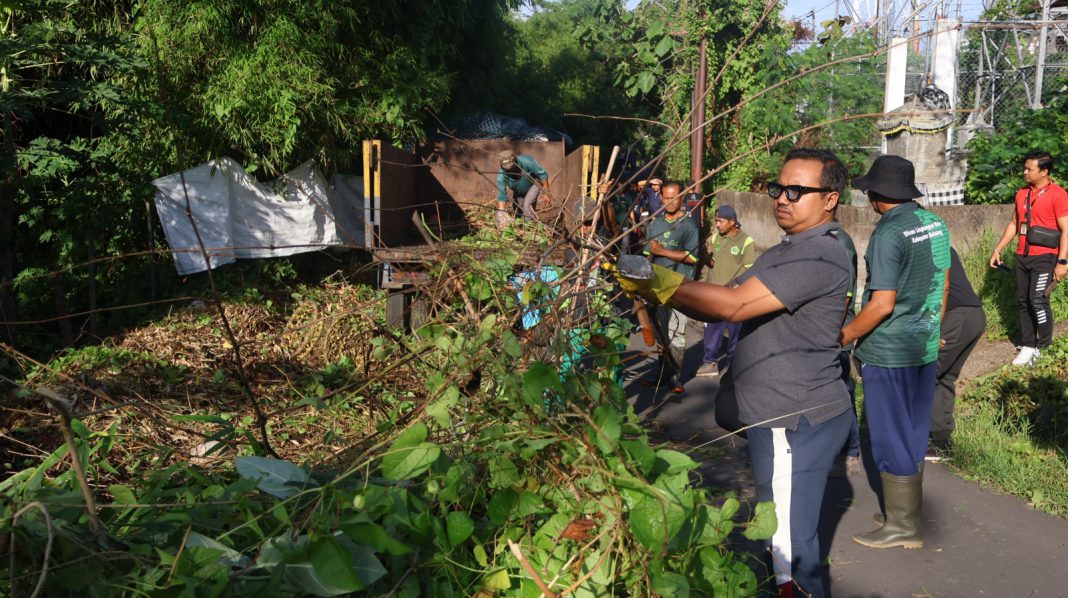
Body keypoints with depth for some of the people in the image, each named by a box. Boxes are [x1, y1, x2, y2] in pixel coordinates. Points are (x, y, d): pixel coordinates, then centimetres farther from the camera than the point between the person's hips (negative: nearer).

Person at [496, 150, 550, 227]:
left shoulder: (526, 162, -38)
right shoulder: (501, 176, -31)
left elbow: (543, 174, -25)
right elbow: (501, 196, -29)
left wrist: (546, 193, -22)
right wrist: (502, 214, -39)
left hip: (534, 183, -4)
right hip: (519, 191, 4)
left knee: (527, 205, -22)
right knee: (519, 211, 7)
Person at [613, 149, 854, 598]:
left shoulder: (819, 257, -18)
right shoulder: (786, 251, 16)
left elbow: (734, 305, -27)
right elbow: (722, 307, 8)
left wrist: (658, 282, -25)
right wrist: (656, 291, -7)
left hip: (798, 421, -10)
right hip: (780, 413, 10)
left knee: (789, 542, 0)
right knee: (778, 532, 22)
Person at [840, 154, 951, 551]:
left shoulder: (889, 233, -20)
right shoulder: (935, 224, 4)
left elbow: (882, 304, -23)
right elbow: (943, 284, 13)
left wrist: (844, 336, -11)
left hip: (888, 354, -8)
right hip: (925, 348, 8)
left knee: (890, 439, 4)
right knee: (914, 436, 18)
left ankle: (902, 527, 14)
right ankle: (908, 512, 31)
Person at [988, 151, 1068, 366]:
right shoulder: (1022, 194, 10)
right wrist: (998, 249, 16)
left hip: (1044, 258, -7)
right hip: (1022, 257, 7)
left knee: (1038, 300, -10)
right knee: (1024, 301, 7)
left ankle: (1044, 348, 3)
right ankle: (1027, 345, 13)